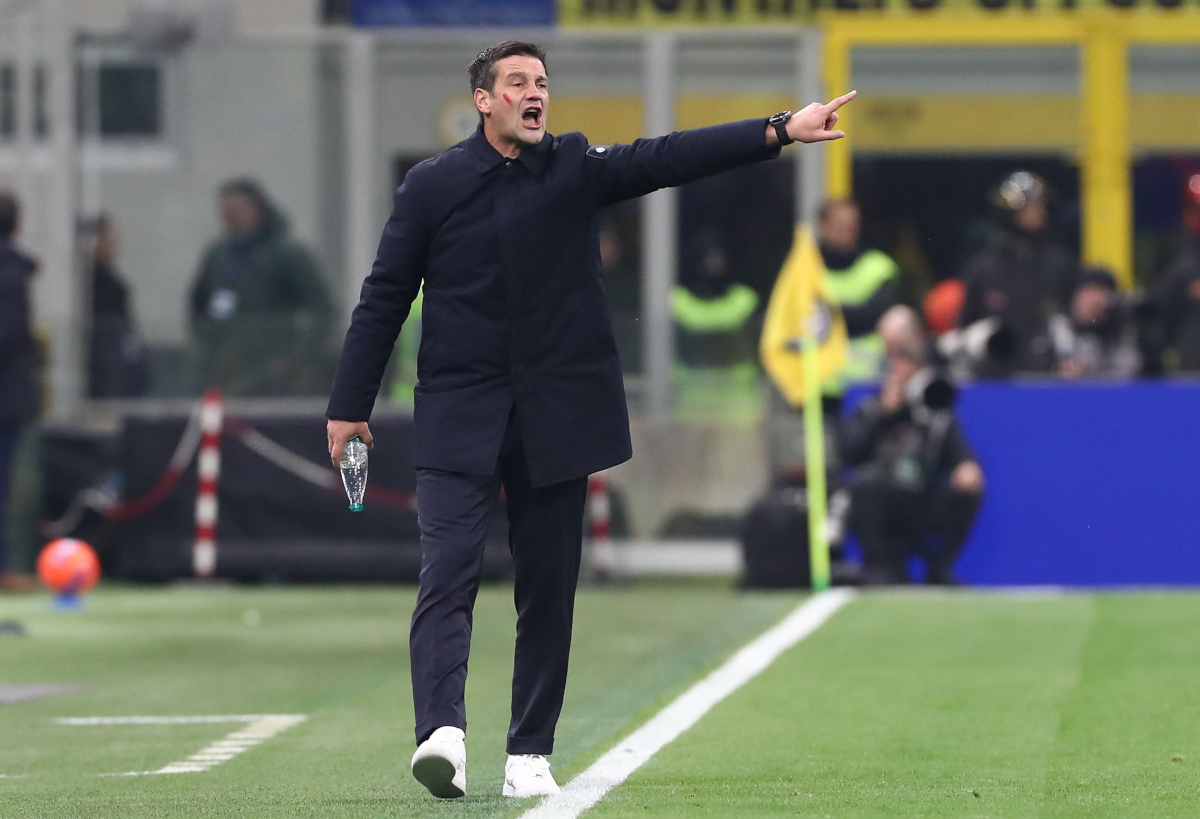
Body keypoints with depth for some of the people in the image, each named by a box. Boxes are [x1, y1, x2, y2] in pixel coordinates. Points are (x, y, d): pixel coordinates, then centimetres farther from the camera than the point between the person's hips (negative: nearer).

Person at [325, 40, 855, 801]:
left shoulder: (576, 168, 5)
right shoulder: (434, 185, 2)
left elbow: (666, 159, -7)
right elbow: (384, 300, 5)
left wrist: (779, 132, -20)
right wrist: (349, 407, 3)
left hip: (557, 418, 2)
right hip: (459, 416, -2)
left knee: (549, 588, 5)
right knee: (448, 571, -16)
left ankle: (530, 754, 12)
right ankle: (443, 732, -29)